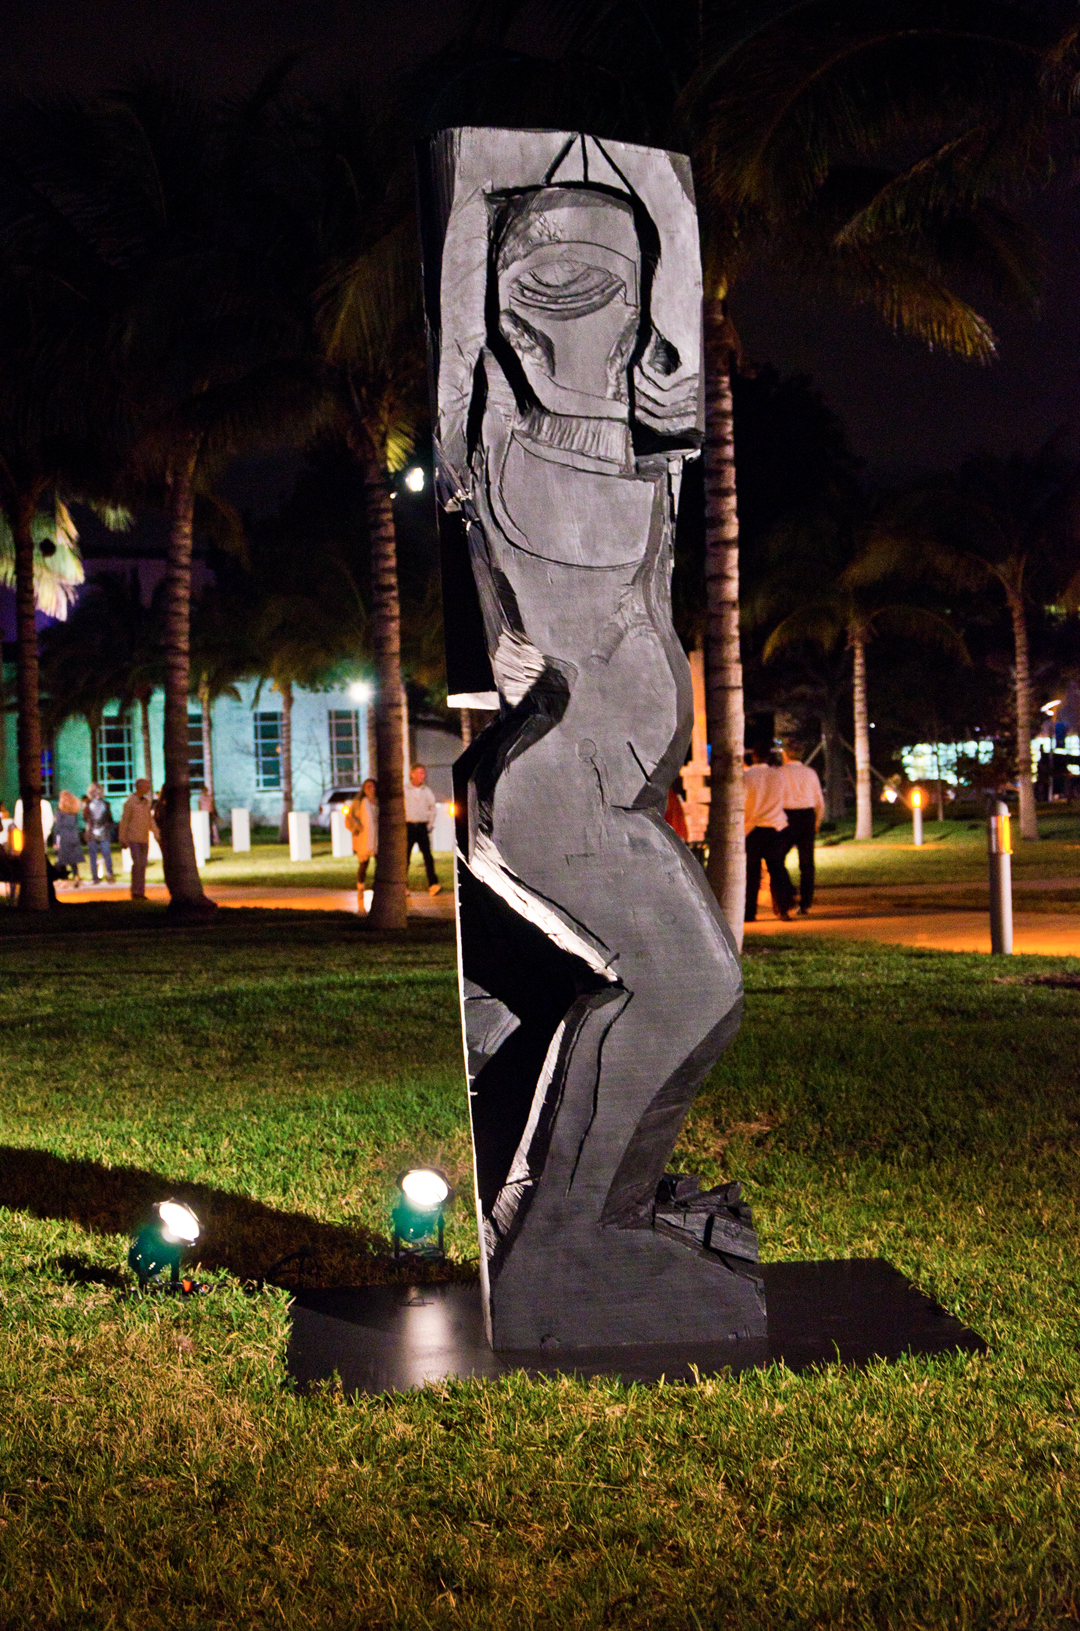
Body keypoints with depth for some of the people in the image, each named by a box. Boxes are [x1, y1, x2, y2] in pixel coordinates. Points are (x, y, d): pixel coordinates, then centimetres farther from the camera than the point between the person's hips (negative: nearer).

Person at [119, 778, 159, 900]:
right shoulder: (130, 802, -10)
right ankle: (135, 891, -9)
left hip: (144, 839, 7)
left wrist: (157, 834, 12)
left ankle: (141, 892, 9)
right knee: (137, 862, -14)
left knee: (143, 864, 5)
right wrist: (123, 840, -10)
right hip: (133, 838, -7)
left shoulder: (146, 802, 11)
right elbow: (124, 821, -8)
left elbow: (150, 820, 18)